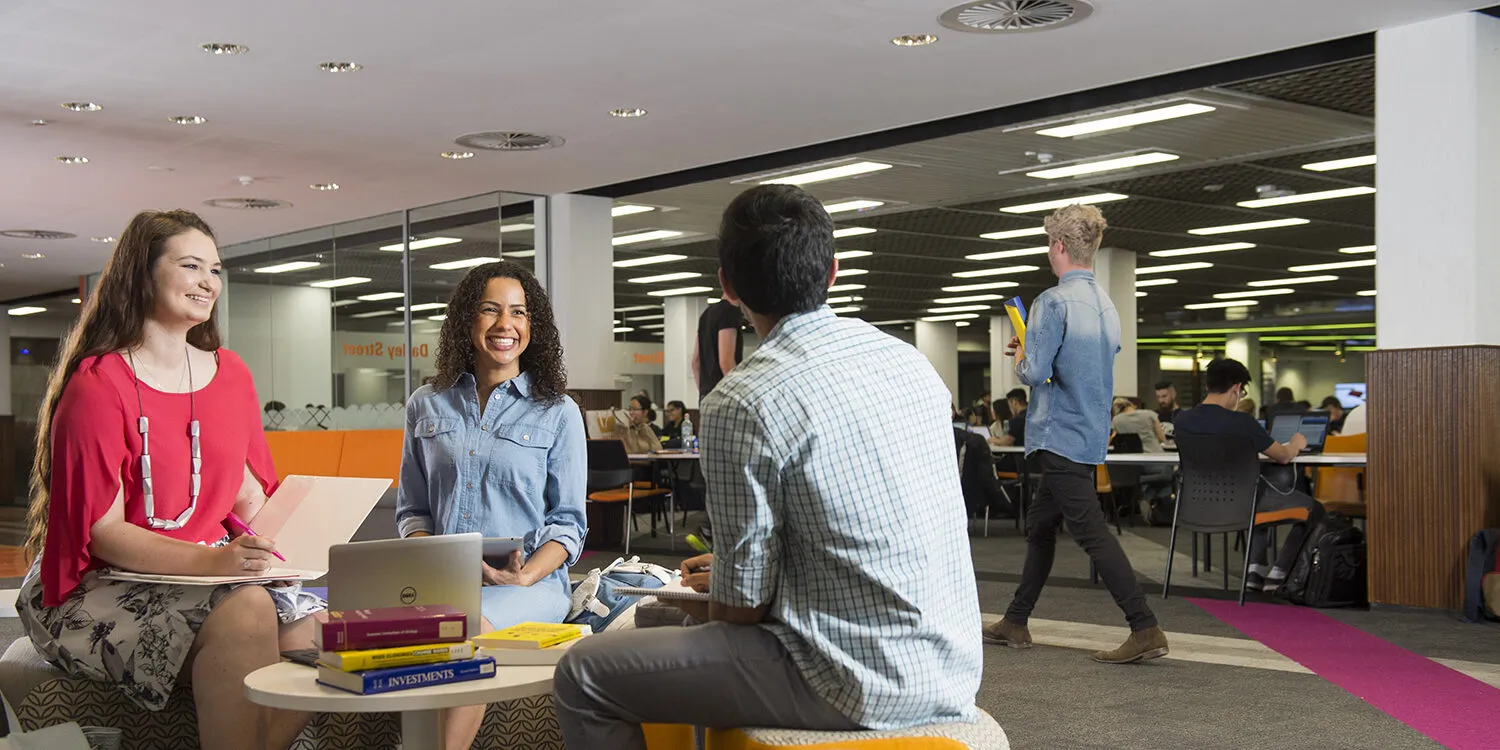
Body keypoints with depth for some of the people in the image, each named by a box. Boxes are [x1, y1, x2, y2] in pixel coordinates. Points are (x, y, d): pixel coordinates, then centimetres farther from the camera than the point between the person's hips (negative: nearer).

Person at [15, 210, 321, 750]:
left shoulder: (231, 376, 11)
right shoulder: (96, 386, -10)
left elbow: (250, 497, 11)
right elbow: (102, 531, -15)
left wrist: (267, 552, -12)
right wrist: (212, 560, -29)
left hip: (212, 567, 6)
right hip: (98, 590, -6)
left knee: (317, 630, -22)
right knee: (245, 611, -32)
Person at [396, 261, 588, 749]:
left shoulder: (557, 412, 7)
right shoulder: (427, 405, 16)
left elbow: (568, 522, 5)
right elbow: (412, 508, 18)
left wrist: (525, 577, -13)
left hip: (532, 584, -2)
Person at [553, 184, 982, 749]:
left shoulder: (741, 404, -17)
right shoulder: (911, 361, 6)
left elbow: (743, 607, -12)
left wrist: (709, 599, 12)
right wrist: (727, 572, 25)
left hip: (856, 684, -8)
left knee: (582, 675, 0)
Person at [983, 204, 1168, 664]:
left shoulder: (1053, 302, -15)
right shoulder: (1106, 304, 12)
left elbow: (1034, 372, -21)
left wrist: (1020, 359, 1)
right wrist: (1033, 352, 19)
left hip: (1060, 436, -9)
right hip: (1091, 433, 10)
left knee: (1091, 532, -10)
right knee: (1039, 526, 18)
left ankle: (1145, 630, -13)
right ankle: (1015, 623, 26)